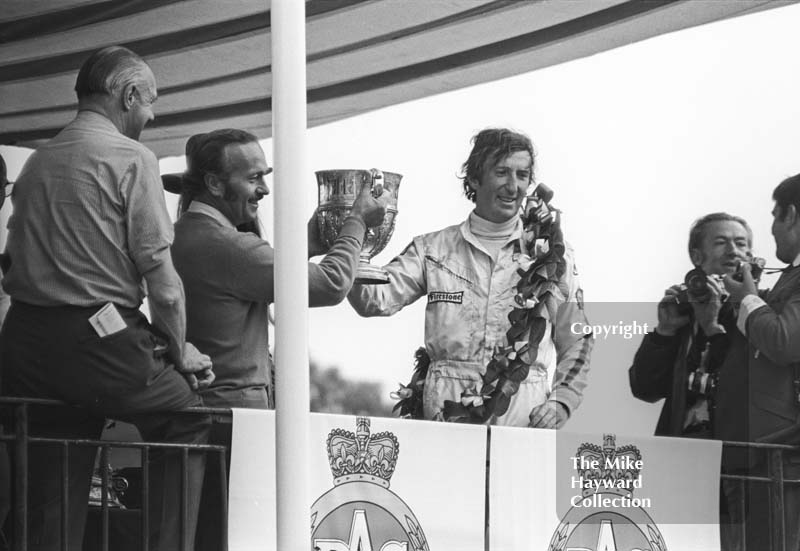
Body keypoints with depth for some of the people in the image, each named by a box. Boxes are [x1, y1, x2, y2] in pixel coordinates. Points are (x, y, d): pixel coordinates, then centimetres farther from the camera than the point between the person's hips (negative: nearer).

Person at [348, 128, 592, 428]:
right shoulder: (433, 249, 12)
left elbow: (577, 341, 16)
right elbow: (376, 299, -1)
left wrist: (560, 402, 1)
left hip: (525, 418, 0)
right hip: (445, 413, 0)